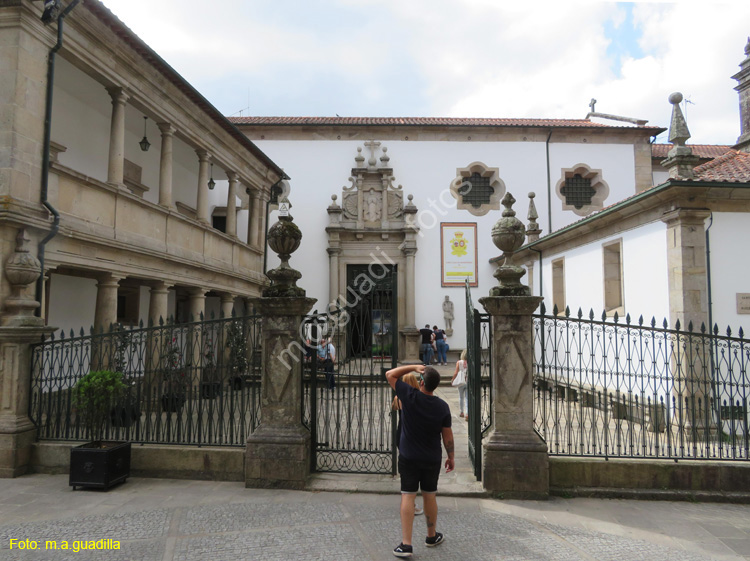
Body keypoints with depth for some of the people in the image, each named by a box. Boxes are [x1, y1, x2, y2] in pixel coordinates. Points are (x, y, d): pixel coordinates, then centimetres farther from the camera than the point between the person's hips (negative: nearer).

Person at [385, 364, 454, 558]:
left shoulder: (410, 396, -17)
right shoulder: (443, 407, -10)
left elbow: (390, 374, -6)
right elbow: (447, 435, -1)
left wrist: (414, 367, -6)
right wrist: (451, 457, 11)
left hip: (408, 457, -2)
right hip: (432, 459, 2)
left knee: (408, 496, 2)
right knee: (429, 496, 16)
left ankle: (406, 544, 1)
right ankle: (432, 536, 34)